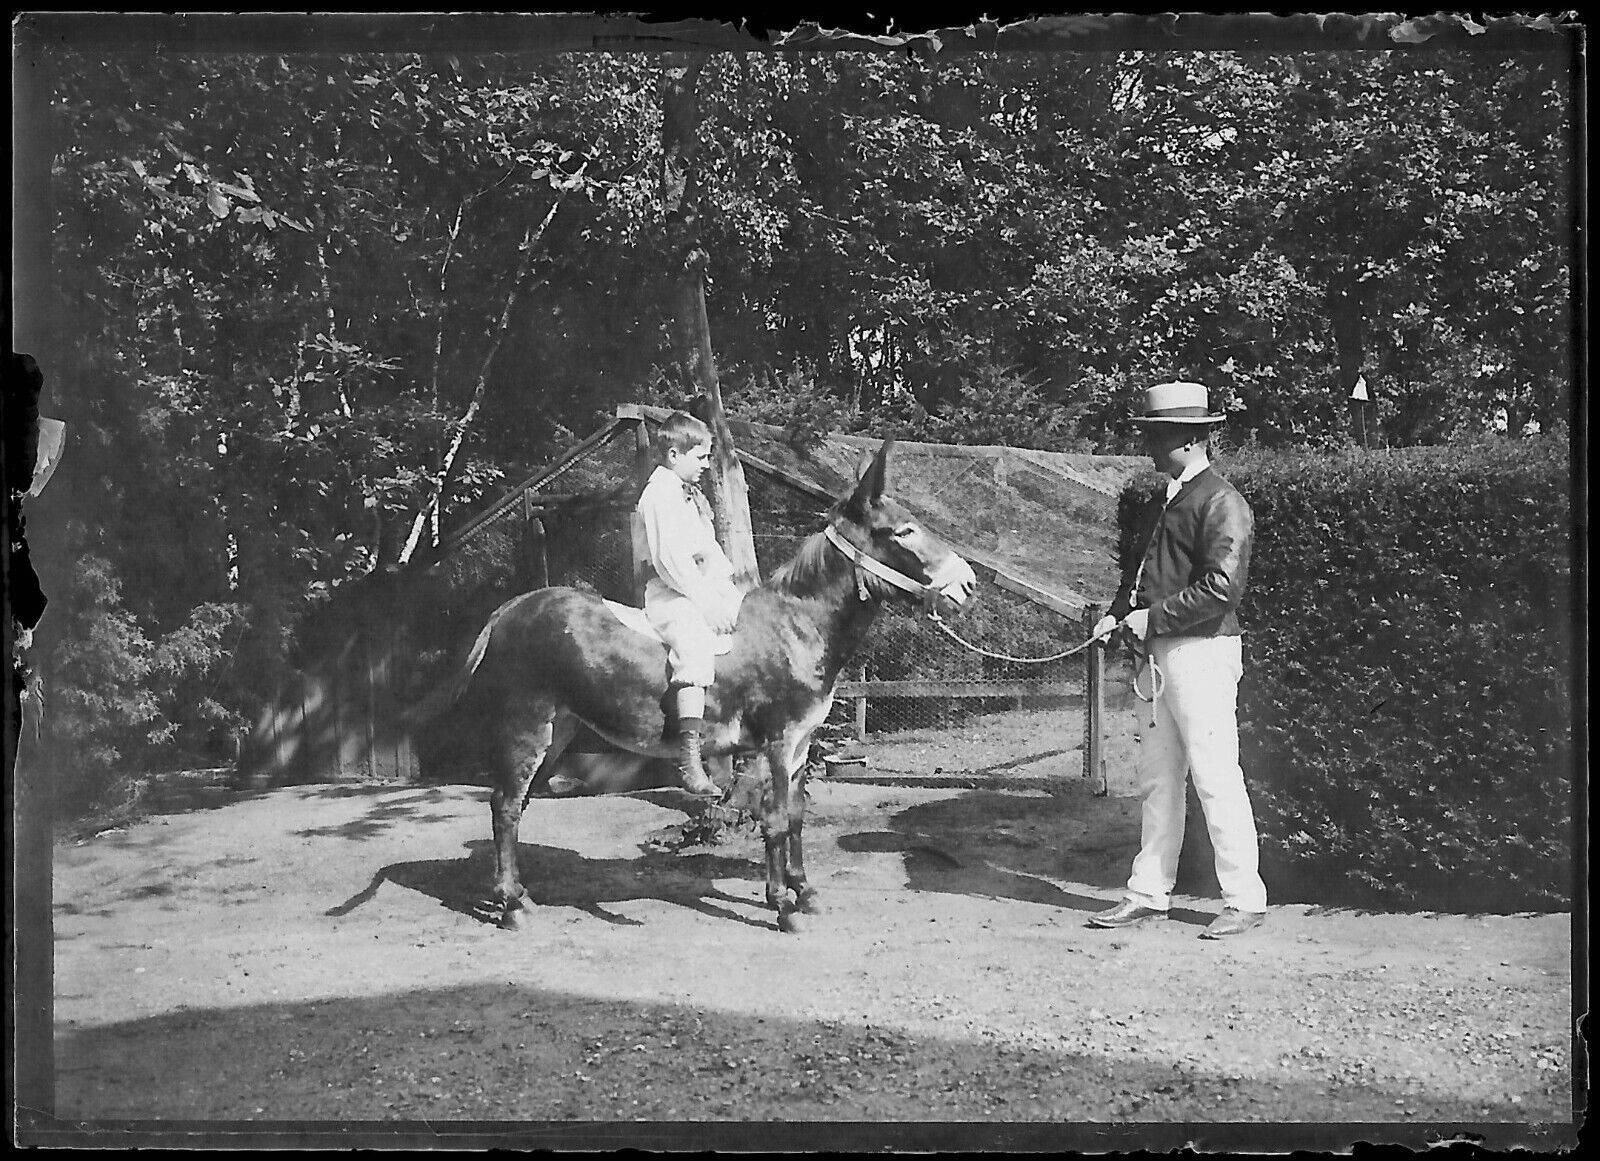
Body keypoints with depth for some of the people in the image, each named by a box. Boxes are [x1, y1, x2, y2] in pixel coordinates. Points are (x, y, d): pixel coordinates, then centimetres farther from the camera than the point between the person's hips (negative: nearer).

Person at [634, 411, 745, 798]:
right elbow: (669, 559, -20)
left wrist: (731, 587, 9)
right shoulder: (659, 494, -10)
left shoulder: (692, 494, 21)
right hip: (670, 592, -10)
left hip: (708, 588, 10)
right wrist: (708, 603, -21)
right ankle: (689, 757, -44)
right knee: (695, 639, -35)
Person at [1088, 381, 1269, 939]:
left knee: (1215, 777, -5)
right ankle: (1149, 893, 19)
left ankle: (1245, 900, 4)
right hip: (1161, 653, 9)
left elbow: (1222, 587, -20)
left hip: (1203, 652, -9)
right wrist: (1118, 613, 7)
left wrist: (1154, 618, -17)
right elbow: (1142, 568, 25)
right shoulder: (1164, 502, 17)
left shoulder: (1222, 503, -12)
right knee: (1157, 778, 12)